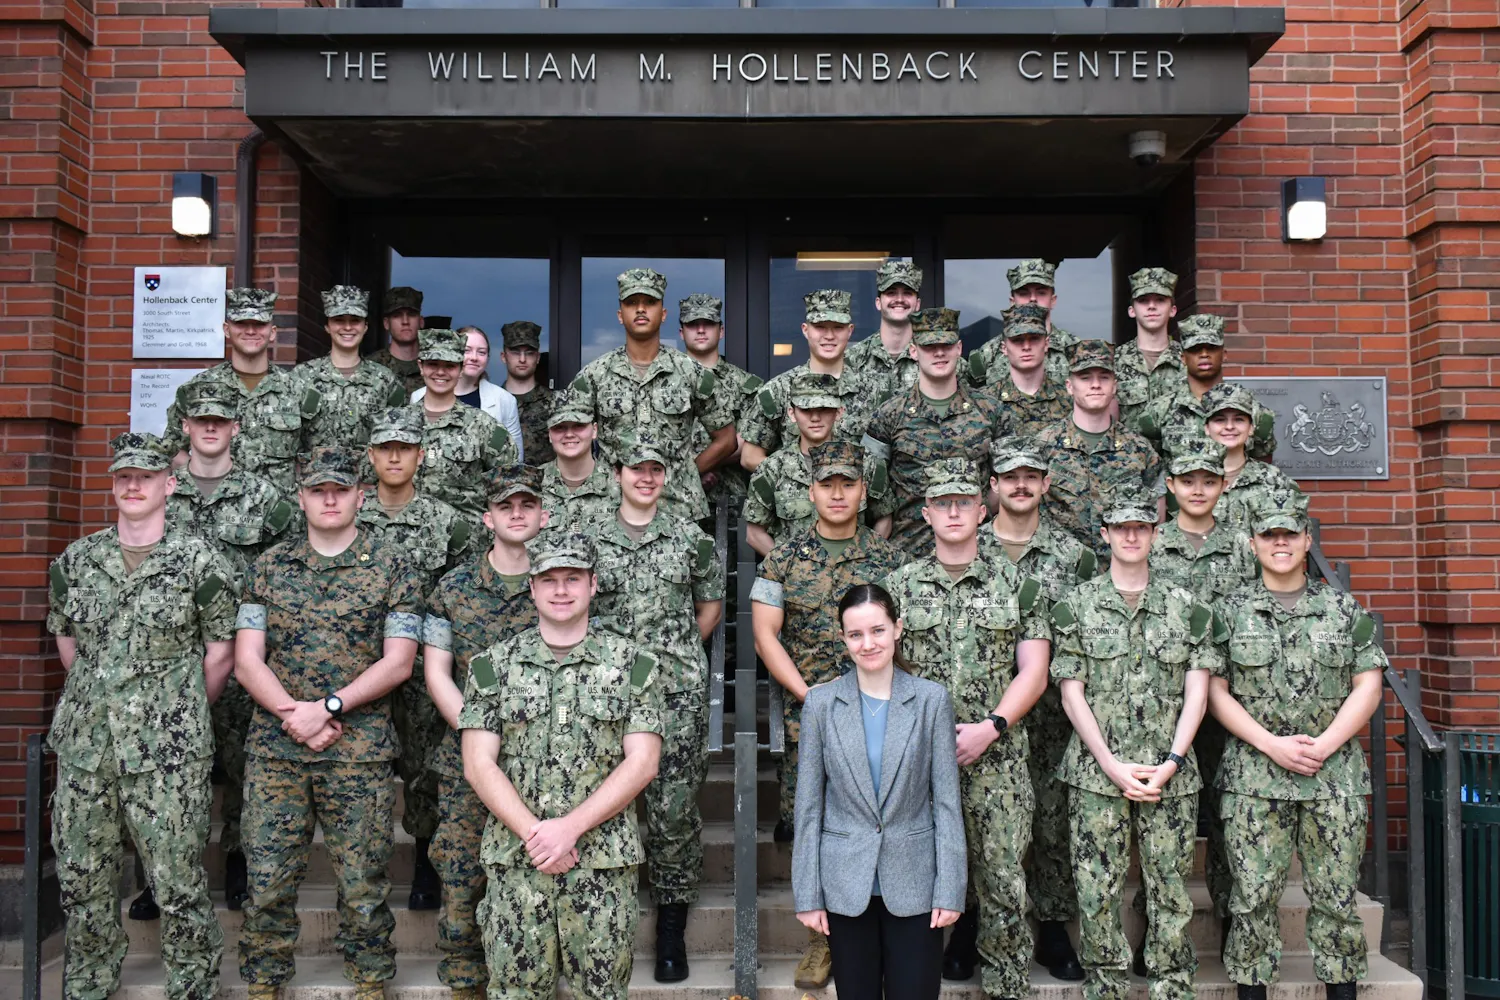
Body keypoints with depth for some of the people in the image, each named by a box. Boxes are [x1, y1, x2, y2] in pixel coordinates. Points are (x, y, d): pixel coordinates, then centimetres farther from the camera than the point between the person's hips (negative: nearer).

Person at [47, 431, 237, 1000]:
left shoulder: (200, 562, -3)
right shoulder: (75, 561, 9)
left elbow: (219, 654, 2)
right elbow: (66, 643, 19)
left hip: (168, 755, -4)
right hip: (84, 748, 4)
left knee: (179, 887, 0)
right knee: (82, 884, 13)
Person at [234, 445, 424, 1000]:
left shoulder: (392, 569, 2)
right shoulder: (269, 566, 9)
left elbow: (398, 662, -5)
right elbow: (247, 659, 4)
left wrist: (328, 708, -13)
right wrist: (291, 715, -10)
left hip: (361, 751, -2)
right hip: (274, 748, 2)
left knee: (363, 881, 5)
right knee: (268, 880, 5)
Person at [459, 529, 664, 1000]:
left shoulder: (631, 663, 2)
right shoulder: (494, 665, 5)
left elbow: (642, 763, -4)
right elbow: (478, 764, 0)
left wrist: (569, 828, -13)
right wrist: (534, 834, -12)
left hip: (605, 860, -1)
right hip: (514, 860, 1)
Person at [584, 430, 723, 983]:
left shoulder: (690, 537, 6)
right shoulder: (590, 536, 6)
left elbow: (711, 602, 17)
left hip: (678, 688, 0)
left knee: (675, 805, -2)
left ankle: (671, 926, 12)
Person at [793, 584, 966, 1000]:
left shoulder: (931, 699, -3)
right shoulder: (821, 703, -1)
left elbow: (947, 800, -2)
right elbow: (808, 805, 1)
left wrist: (950, 889, -6)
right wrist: (807, 894, -2)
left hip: (913, 883, -1)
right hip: (845, 884, 1)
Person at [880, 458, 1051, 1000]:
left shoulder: (1017, 584, 6)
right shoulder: (899, 585, 7)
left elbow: (1033, 673, 3)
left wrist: (990, 727, -10)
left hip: (997, 758, -1)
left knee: (1002, 878, 1)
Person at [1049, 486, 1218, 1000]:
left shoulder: (1186, 606, 8)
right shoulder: (1076, 606, 3)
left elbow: (1197, 693, 4)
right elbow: (1072, 693, -1)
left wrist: (1171, 763, -7)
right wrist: (1113, 766, -8)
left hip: (1170, 774, 1)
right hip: (1097, 771, -1)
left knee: (1171, 891, 5)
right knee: (1097, 891, 1)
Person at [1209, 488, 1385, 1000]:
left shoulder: (1345, 609, 8)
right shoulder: (1231, 612, 4)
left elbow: (1368, 686, 4)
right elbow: (1217, 692, 1)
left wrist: (1323, 745, -9)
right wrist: (1273, 745, -10)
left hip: (1335, 773, 1)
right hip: (1253, 776, -1)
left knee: (1336, 896, 6)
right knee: (1253, 896, 1)